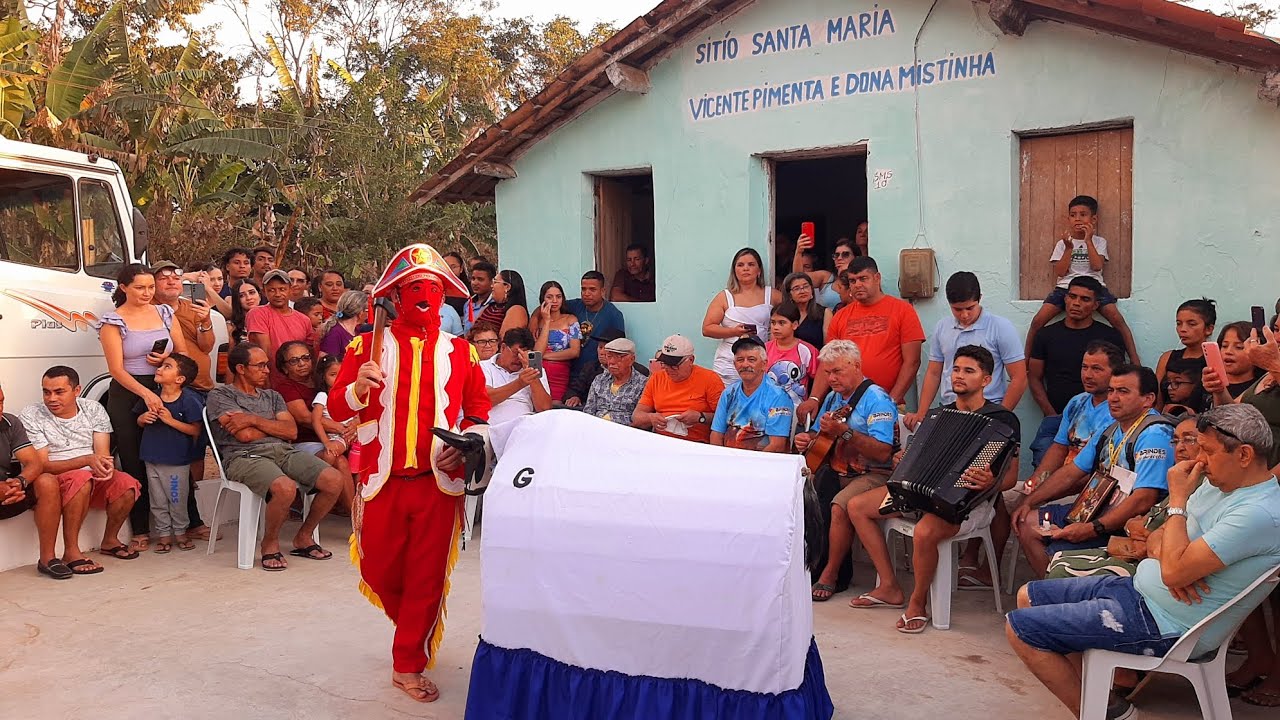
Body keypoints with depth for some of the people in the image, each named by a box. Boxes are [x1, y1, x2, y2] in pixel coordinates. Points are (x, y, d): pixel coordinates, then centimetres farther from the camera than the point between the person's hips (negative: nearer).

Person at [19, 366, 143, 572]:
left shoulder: (94, 410, 4)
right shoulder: (30, 416, -7)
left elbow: (103, 454, -2)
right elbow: (42, 465, -14)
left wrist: (106, 465, -28)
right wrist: (87, 460, -29)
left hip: (95, 480, 4)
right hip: (56, 481, -4)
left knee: (127, 484, -25)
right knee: (81, 478, -37)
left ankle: (109, 541, 1)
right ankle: (70, 553, -30)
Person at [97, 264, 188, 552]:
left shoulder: (165, 313, 10)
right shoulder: (113, 321, -3)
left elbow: (184, 353, 14)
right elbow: (116, 369, -11)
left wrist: (167, 359, -9)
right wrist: (146, 394, -25)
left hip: (165, 390, 3)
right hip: (128, 394, -3)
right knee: (135, 464, 1)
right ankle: (140, 530, 8)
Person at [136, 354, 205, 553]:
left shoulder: (189, 400, -14)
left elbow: (196, 430, -17)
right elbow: (139, 421, 16)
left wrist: (171, 420, -23)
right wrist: (143, 418, -7)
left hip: (177, 460, -5)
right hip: (152, 458, 5)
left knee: (178, 500, 9)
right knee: (158, 501, 12)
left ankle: (181, 532, 27)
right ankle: (164, 534, 25)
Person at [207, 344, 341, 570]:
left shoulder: (272, 396, 27)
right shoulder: (220, 396, 9)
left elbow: (292, 432, 10)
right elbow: (245, 435, -6)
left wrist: (254, 420, -2)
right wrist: (276, 426, 11)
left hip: (284, 452, 6)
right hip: (246, 456, -6)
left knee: (334, 480, -19)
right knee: (286, 488, -38)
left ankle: (304, 537, 4)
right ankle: (270, 543, -8)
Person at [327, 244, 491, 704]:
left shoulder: (460, 352, 6)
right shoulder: (368, 346, 3)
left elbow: (478, 410, 12)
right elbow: (337, 409, 1)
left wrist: (466, 442, -7)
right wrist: (357, 388, -19)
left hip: (439, 481, 0)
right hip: (383, 479, 0)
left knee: (428, 576, 3)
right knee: (379, 570, 10)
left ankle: (409, 665, 19)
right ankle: (416, 627, 40)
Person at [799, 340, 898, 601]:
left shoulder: (876, 399, -13)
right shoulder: (833, 397, 14)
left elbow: (883, 453, -24)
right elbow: (817, 433, 27)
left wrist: (845, 432, -31)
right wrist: (806, 439, 3)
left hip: (872, 474, -8)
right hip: (836, 470, 8)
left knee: (840, 506, -32)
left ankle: (831, 576, -14)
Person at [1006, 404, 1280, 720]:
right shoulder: (1217, 484, 7)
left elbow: (1174, 571, -28)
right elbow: (1156, 539, 11)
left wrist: (1178, 500, -18)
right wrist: (1173, 562, -13)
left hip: (1164, 624, -10)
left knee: (1019, 628, -12)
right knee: (1028, 596, 11)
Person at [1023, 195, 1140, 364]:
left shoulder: (1099, 242, 9)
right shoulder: (1063, 243, 11)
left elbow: (1097, 266, -8)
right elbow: (1060, 272, 1)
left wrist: (1088, 241, -6)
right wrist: (1069, 248, -6)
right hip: (1066, 287, 1)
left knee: (1117, 319, -24)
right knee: (1038, 320, -19)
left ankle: (1135, 360, -16)